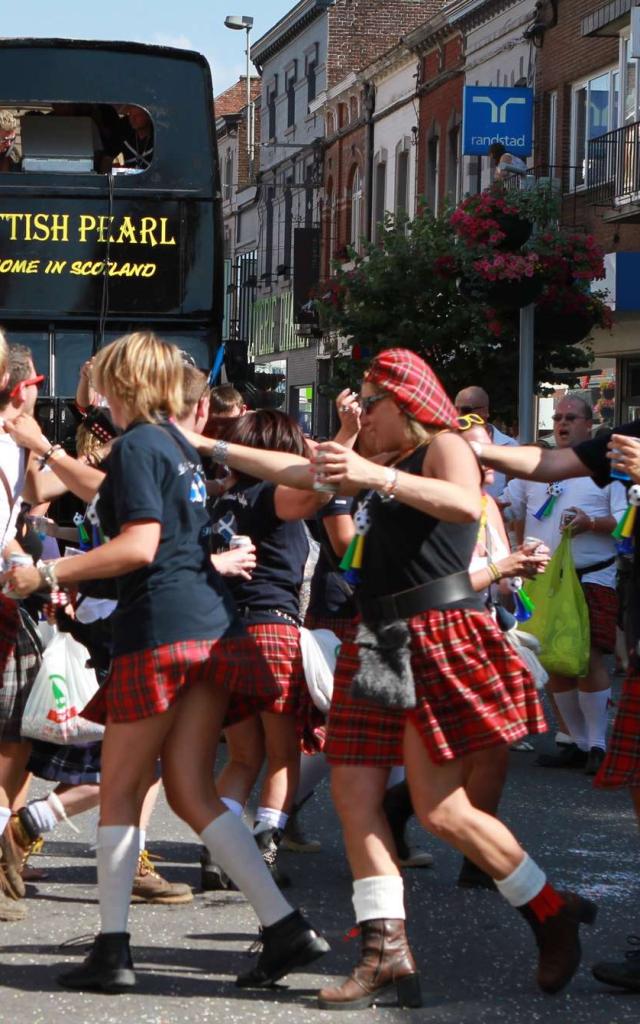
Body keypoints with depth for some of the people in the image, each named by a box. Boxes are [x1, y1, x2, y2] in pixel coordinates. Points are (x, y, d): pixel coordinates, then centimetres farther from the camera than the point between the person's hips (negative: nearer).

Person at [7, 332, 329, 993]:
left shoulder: (136, 445, -7)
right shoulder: (178, 444, 20)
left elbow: (139, 544, -17)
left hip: (159, 633, -8)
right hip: (212, 628, 8)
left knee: (119, 792, 2)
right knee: (192, 793, 8)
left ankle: (112, 949, 4)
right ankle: (286, 929, -1)